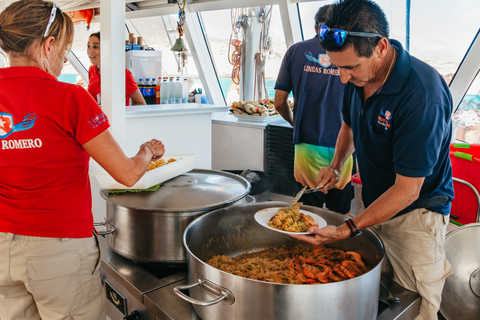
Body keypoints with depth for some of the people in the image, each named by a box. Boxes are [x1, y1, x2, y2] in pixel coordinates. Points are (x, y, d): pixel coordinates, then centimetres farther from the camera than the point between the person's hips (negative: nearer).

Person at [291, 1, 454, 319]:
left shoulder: (423, 96, -29)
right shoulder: (359, 76, -5)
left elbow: (407, 190, -26)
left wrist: (347, 230, -27)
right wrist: (335, 167, 6)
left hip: (416, 211, -6)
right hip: (374, 199, 7)